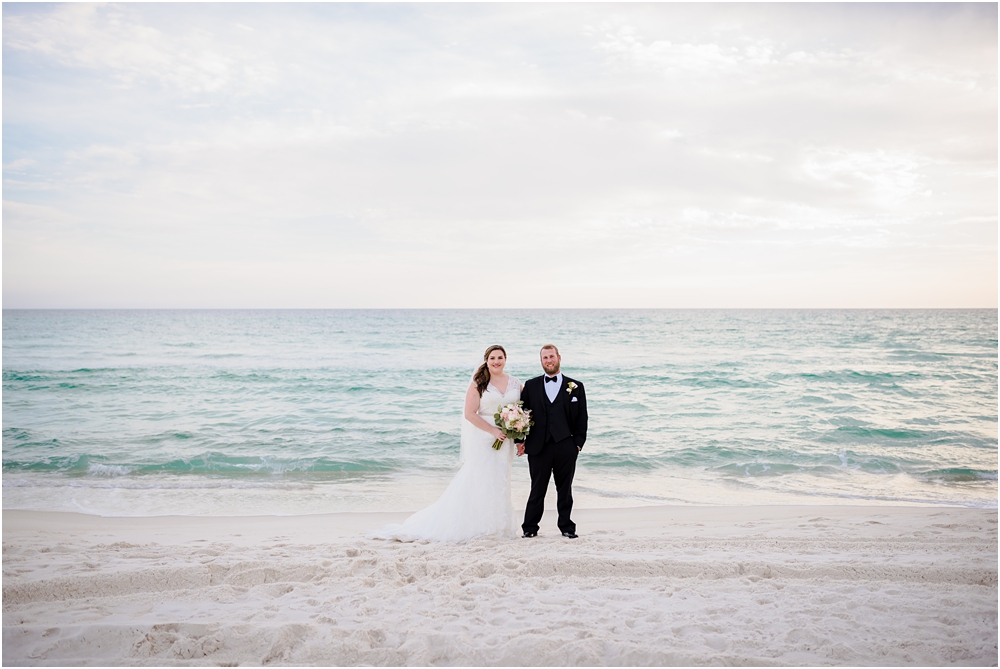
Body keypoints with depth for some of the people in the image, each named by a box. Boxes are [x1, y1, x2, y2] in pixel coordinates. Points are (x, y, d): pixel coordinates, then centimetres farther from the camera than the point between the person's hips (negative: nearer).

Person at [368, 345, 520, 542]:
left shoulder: (515, 383, 5)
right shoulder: (478, 384, -7)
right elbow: (470, 413, -11)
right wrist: (493, 431, -16)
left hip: (505, 439, 4)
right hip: (482, 439, -4)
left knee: (500, 481, 10)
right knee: (479, 480, -1)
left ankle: (497, 526, 21)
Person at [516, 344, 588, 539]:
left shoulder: (575, 387, 6)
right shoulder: (530, 386, 8)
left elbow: (582, 418, 5)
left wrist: (578, 443, -3)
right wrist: (520, 440, 1)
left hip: (565, 447, 0)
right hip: (538, 447, 0)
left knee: (565, 490, 10)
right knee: (537, 490, 5)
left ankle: (566, 526, 22)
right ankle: (530, 527, 16)